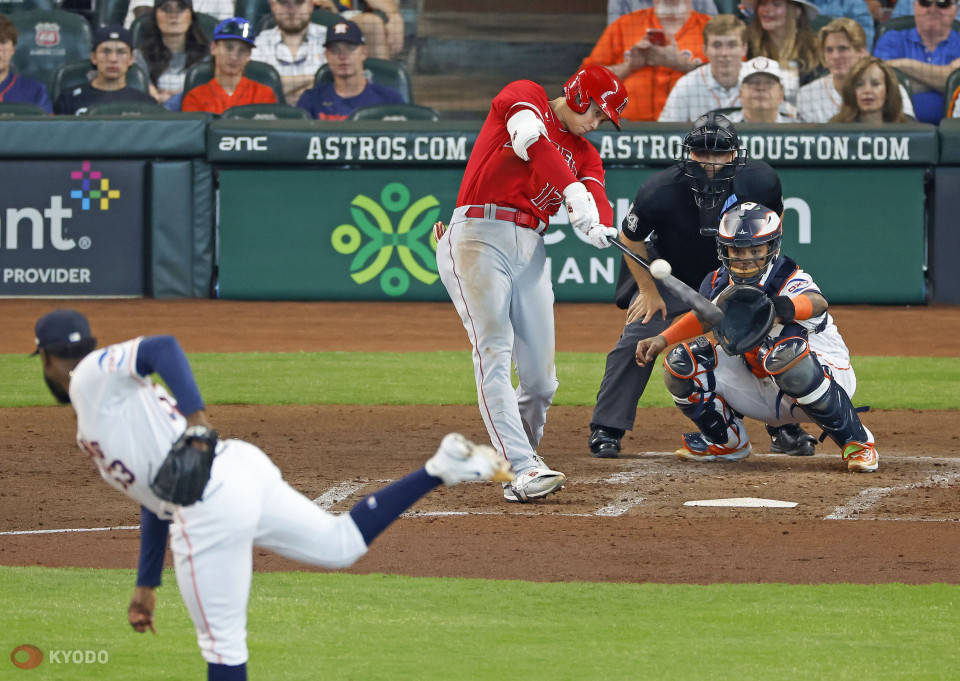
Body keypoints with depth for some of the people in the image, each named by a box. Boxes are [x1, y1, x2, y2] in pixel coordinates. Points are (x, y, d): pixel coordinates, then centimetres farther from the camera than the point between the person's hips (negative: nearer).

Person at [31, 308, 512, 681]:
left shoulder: (91, 375, 3)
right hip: (244, 471, 10)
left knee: (222, 641, -2)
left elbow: (161, 348, -16)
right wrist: (146, 587, 32)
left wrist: (196, 421, -27)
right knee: (342, 544, 20)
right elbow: (156, 505, 33)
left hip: (211, 505, -10)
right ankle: (442, 468, 14)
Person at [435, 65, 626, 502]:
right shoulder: (525, 97, 5)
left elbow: (596, 197, 0)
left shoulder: (585, 154, 20)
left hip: (530, 252, 7)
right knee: (494, 351, -19)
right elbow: (530, 140, -18)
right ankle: (520, 471, -29)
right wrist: (573, 189, -31)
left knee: (541, 378, 1)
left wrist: (598, 224, -25)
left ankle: (522, 454, 26)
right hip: (479, 235, -7)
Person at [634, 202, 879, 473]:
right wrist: (662, 339, -7)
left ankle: (857, 442, -22)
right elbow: (705, 316, 11)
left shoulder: (790, 280, -26)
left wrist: (785, 307, -71)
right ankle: (728, 442, 17)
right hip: (761, 392, 6)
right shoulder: (720, 285, -6)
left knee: (786, 353, -41)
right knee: (682, 362, -8)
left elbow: (817, 303, -48)